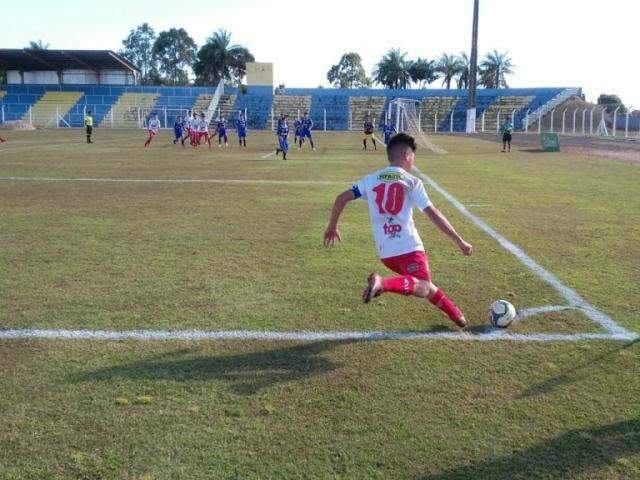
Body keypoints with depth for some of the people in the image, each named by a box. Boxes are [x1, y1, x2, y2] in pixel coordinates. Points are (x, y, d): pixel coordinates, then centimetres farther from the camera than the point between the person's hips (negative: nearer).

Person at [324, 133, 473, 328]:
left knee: (424, 285, 22)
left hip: (385, 252, 6)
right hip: (408, 247, -6)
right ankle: (383, 283, -35)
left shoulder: (370, 180, 11)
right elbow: (434, 215, -5)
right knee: (423, 288, -11)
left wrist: (332, 227, 21)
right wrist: (459, 241, 0)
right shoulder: (412, 182, 0)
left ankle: (455, 314, 27)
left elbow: (341, 199, 7)